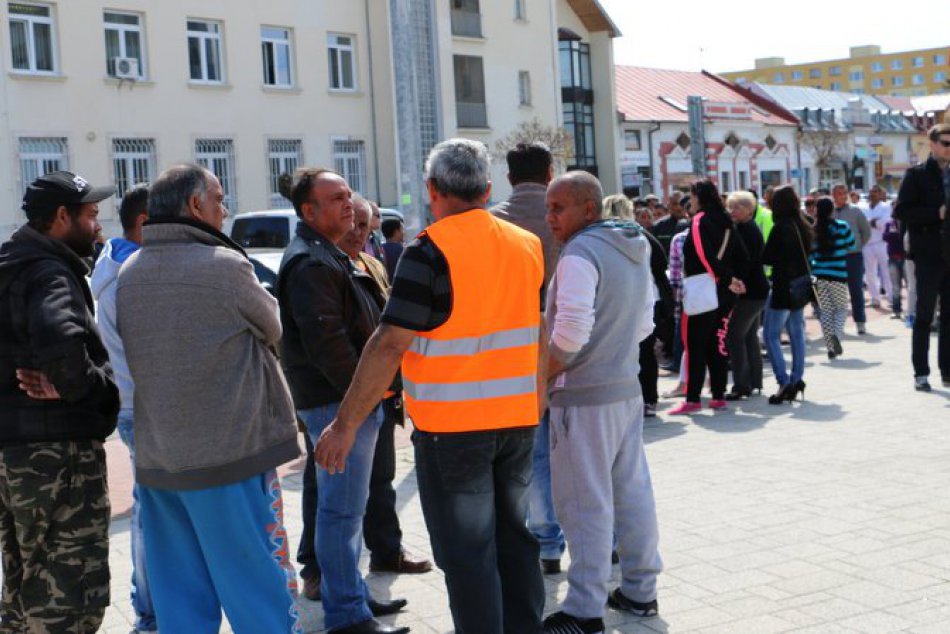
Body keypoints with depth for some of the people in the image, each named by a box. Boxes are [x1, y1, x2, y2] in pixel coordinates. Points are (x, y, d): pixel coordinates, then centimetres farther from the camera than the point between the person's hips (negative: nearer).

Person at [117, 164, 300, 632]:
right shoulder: (224, 265, -14)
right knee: (258, 592, 4)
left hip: (157, 458, 6)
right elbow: (271, 330, 1)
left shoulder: (129, 273, 5)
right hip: (228, 452, -6)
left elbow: (126, 350, 12)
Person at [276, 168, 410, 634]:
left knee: (347, 505, 19)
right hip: (339, 401, -11)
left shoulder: (327, 255, 18)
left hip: (353, 399, 11)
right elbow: (324, 338, -24)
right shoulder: (310, 263, -16)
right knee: (342, 509, -5)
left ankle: (351, 593, 31)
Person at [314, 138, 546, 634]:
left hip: (451, 426, -6)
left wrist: (346, 424, -14)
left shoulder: (430, 251, -14)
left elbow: (390, 344, -18)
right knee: (515, 540, 18)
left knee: (467, 554, 3)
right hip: (517, 420, 6)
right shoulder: (529, 246, 5)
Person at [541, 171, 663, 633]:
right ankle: (640, 590, 24)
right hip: (628, 388, 9)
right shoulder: (634, 251, 11)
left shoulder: (580, 253, -17)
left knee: (586, 503, -2)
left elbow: (570, 334, -23)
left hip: (584, 396, -9)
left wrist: (540, 376, -9)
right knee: (632, 492, 14)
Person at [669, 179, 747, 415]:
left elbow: (705, 256, -20)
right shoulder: (725, 221, 14)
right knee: (716, 344, 11)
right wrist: (732, 279, 9)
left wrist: (727, 280, -15)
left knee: (694, 345, -4)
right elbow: (741, 256, 14)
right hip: (724, 293, 8)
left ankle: (692, 399, -5)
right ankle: (719, 396, 12)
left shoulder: (700, 221, -10)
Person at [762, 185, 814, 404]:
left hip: (783, 287, -8)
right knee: (797, 334, 13)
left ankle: (784, 382, -11)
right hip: (801, 286, 8)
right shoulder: (803, 227, 6)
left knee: (771, 335, -3)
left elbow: (766, 258, -13)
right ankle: (797, 380, 16)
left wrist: (777, 259, 7)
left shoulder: (781, 228, -17)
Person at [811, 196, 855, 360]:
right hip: (839, 275, -2)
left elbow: (808, 255, 2)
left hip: (819, 275, 2)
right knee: (841, 308, 12)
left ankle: (830, 347, 2)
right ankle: (837, 334, -15)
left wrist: (810, 275, 11)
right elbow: (851, 245, 7)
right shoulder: (842, 227, -5)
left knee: (825, 311, 7)